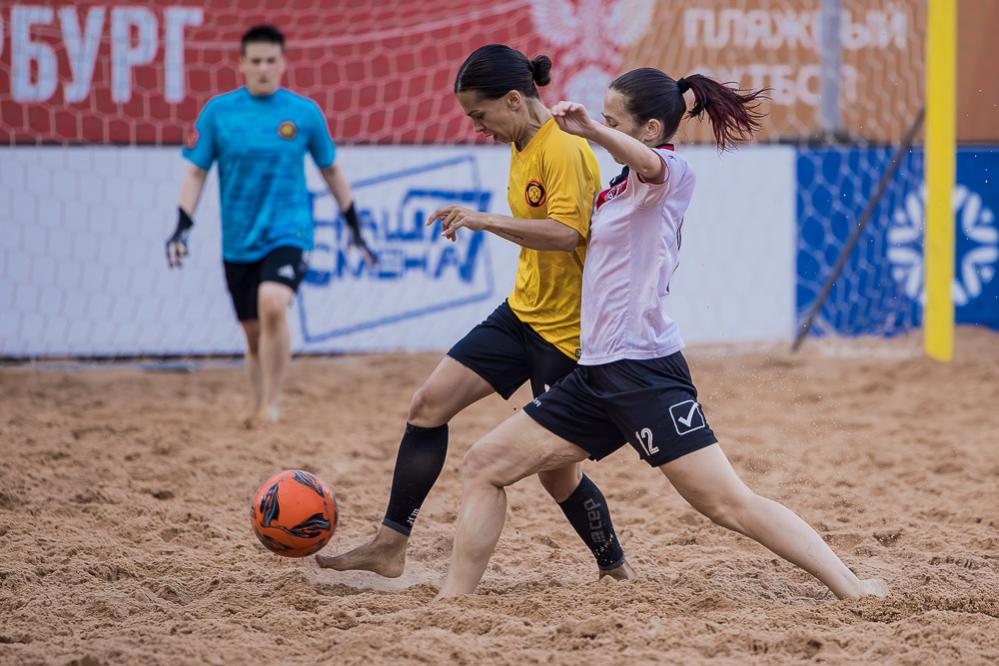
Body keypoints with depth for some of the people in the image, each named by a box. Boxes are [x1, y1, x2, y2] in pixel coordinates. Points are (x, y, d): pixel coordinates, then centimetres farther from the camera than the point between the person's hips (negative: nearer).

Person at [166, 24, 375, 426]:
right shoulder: (217, 111, -1)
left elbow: (330, 170, 12)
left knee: (272, 306, -27)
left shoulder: (305, 113, -1)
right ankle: (258, 412, 26)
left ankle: (271, 405, -16)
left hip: (288, 232, -2)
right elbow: (196, 172, 3)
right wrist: (182, 227, -7)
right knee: (253, 332, 8)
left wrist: (353, 225, 17)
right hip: (238, 240, 2)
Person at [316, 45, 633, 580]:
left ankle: (614, 568, 20)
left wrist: (485, 221, -36)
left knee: (555, 468, -2)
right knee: (429, 404, -1)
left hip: (566, 329, -9)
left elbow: (567, 233, -31)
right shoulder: (522, 145, 10)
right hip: (521, 313, 9)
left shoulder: (564, 149, -19)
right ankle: (390, 545, 1)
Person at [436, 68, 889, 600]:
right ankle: (452, 601, 12)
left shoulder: (671, 172, -8)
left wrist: (590, 131, -55)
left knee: (732, 506, -15)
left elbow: (648, 161, -35)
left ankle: (854, 591, -15)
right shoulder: (621, 188, 19)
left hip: (644, 371, -9)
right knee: (483, 466, 7)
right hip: (596, 374, 9)